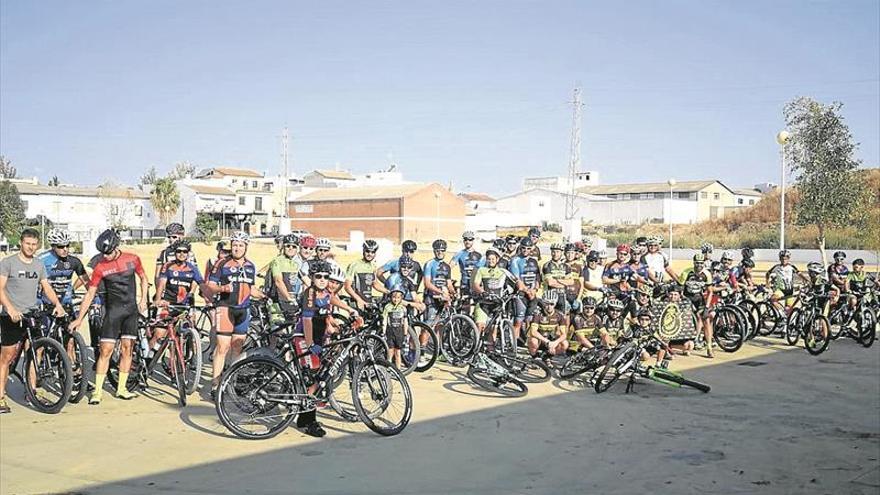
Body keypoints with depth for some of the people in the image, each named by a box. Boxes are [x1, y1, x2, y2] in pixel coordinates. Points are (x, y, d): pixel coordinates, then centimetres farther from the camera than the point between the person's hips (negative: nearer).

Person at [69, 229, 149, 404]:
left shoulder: (133, 259, -3)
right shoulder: (100, 267, -7)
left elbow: (143, 279, 13)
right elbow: (90, 294, -4)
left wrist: (143, 299, 2)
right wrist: (79, 319, -6)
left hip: (131, 309, 2)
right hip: (113, 310, -2)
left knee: (127, 348, 3)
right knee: (106, 350, -6)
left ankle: (121, 389, 11)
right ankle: (97, 391, 1)